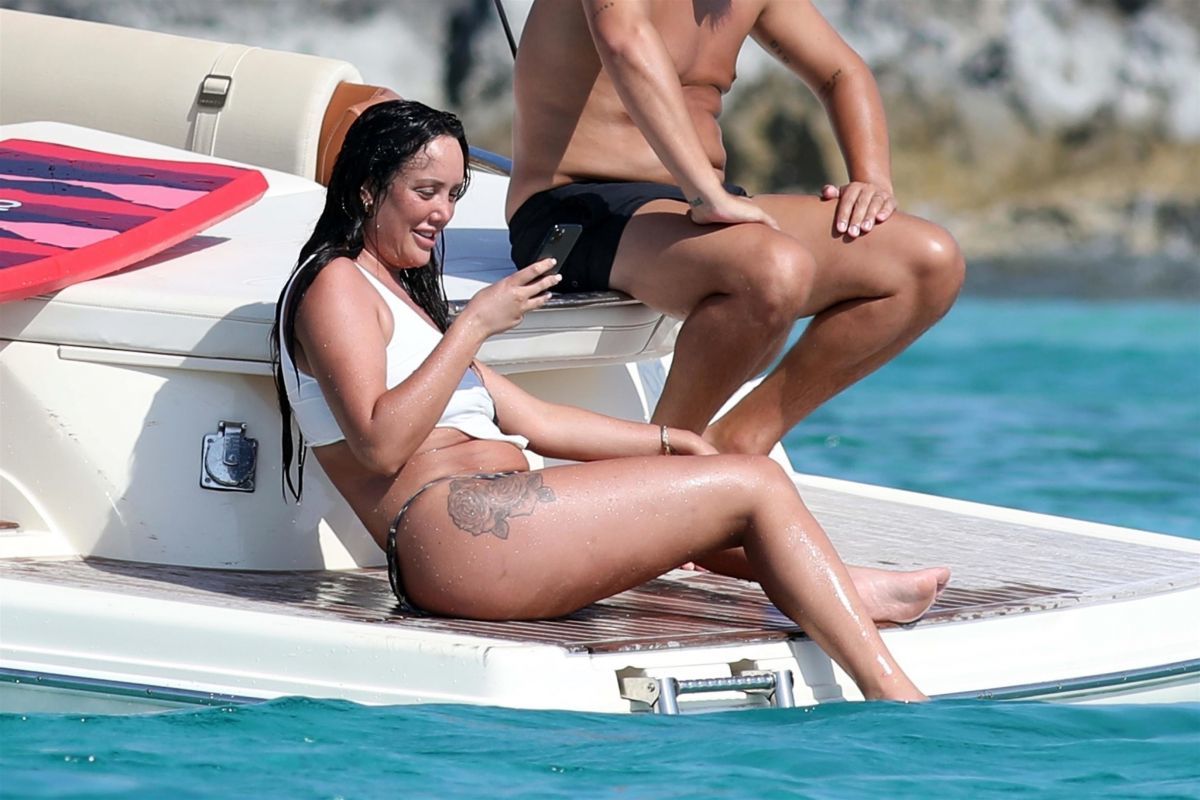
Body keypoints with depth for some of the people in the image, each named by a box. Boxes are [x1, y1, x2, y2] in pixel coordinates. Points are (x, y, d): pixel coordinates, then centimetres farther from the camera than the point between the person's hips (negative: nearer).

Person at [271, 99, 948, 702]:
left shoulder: (399, 294, 29)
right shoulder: (336, 286, -1)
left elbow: (531, 420, 26)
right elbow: (382, 444, -16)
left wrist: (671, 441, 19)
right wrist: (475, 324, -12)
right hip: (451, 528, -10)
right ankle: (894, 698, -14)